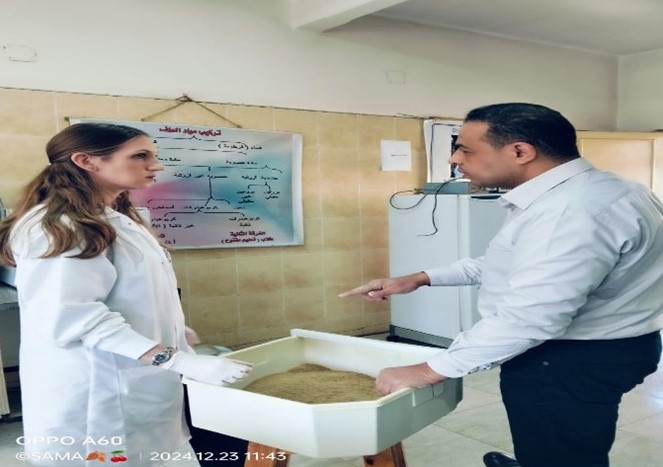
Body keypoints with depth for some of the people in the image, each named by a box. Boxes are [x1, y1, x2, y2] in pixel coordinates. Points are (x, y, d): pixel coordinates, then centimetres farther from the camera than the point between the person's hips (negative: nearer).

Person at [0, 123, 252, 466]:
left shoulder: (117, 220, 13)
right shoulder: (58, 226, -18)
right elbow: (73, 316, -28)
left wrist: (167, 329, 33)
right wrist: (183, 361, -32)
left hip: (135, 384, 9)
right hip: (97, 396, -9)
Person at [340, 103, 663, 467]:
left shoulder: (573, 211, -30)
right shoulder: (569, 193, 6)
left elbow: (528, 316, -35)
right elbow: (516, 265, 16)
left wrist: (428, 371, -26)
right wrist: (423, 278, 8)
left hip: (573, 361, -10)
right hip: (565, 351, 10)